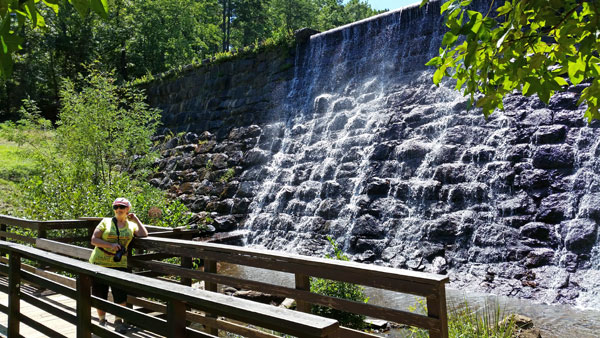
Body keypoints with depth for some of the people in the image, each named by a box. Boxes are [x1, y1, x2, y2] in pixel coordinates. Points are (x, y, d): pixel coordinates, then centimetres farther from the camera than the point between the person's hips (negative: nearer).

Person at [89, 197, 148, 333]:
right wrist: (110, 245, -16)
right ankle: (102, 320, 27)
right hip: (100, 263, 0)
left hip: (119, 264, 0)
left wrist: (136, 219, -1)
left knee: (121, 294, -5)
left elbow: (144, 235, -8)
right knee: (100, 293, 8)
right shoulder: (105, 222, 4)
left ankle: (118, 321, 12)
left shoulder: (131, 225, 8)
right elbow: (93, 240, -2)